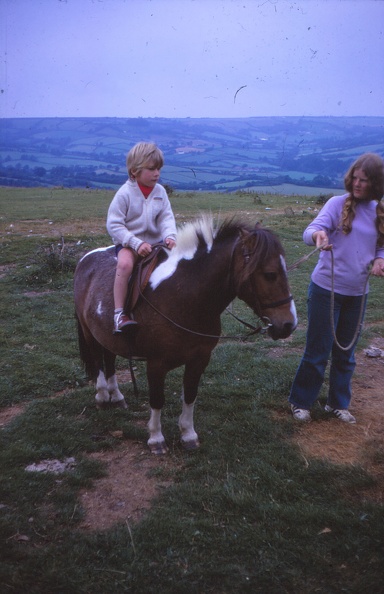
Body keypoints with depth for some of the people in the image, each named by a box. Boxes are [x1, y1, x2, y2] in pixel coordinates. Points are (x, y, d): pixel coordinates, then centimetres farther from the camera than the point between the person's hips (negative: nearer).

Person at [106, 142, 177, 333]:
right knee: (125, 264, -34)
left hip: (155, 241, 5)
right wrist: (136, 243, -22)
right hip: (128, 243, -5)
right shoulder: (125, 193, -9)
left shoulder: (160, 192, 5)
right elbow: (113, 224, -12)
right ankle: (119, 314, -28)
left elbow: (166, 218, 1)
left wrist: (169, 236, -22)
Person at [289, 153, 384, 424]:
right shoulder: (338, 204, -10)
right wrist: (317, 235, -47)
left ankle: (338, 403, 33)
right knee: (317, 352, 4)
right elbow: (311, 230, -23)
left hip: (357, 294, 4)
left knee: (346, 353, 16)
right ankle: (300, 402, 23)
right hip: (326, 289, -4)